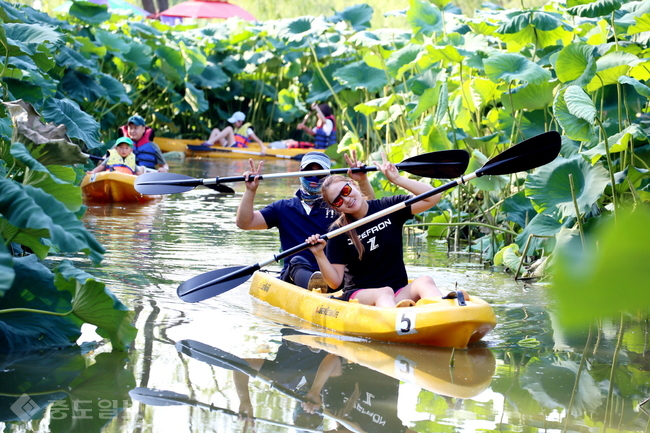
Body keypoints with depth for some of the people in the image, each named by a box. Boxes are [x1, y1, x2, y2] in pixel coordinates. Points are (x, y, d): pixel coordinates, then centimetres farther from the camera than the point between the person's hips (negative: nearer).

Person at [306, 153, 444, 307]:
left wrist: (397, 179, -5)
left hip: (399, 292, 2)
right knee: (384, 293, -36)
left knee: (424, 282, -30)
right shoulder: (339, 232, 1)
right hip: (358, 294, -2)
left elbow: (433, 197, -1)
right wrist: (319, 255, -16)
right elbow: (335, 282, -1)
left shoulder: (387, 207, 6)